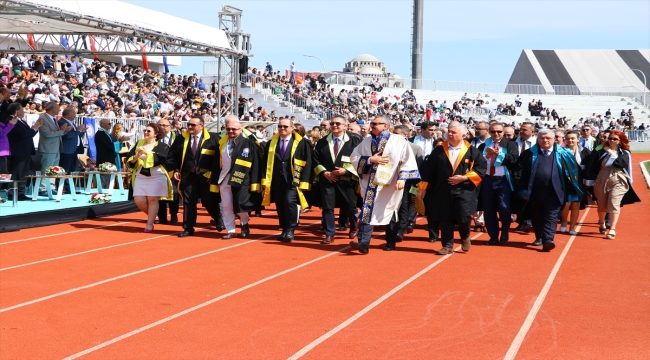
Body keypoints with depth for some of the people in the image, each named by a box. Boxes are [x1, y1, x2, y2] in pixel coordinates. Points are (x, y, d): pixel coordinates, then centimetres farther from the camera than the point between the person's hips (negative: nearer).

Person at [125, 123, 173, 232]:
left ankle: (149, 225, 2)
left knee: (152, 200, -5)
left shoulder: (162, 146, 0)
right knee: (139, 201, 0)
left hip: (156, 177, -4)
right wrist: (136, 156, -14)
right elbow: (128, 159, 7)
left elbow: (162, 158, -19)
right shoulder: (139, 144, 13)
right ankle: (152, 215, 26)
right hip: (140, 177, 4)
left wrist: (147, 152, -24)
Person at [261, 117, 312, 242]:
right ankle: (284, 230, 22)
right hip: (277, 181, 4)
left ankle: (290, 231, -8)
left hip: (293, 180, -4)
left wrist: (304, 182, -11)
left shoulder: (301, 143, -2)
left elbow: (307, 163, -4)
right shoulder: (271, 143, 10)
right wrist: (265, 180, 0)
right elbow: (266, 162, 9)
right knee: (280, 206, 9)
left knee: (289, 202, -19)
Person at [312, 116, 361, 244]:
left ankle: (353, 228, 35)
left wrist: (346, 170, -15)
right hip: (327, 179, 2)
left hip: (347, 179, -2)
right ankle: (329, 234, 6)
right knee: (327, 207, -2)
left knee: (350, 206, 9)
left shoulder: (354, 141, -1)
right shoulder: (322, 142, 8)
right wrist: (324, 172, -8)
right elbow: (315, 160, 6)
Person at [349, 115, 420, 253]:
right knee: (367, 212, -8)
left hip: (390, 184, -2)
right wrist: (370, 159, -11)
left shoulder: (399, 141, -4)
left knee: (390, 213, 11)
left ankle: (390, 243, 24)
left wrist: (402, 177, -19)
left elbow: (408, 160, -9)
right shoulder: (367, 142, 7)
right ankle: (364, 243, -13)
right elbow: (354, 157, 3)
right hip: (371, 183, 3)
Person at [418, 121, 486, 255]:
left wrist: (464, 177, -13)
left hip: (464, 191, -2)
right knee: (445, 219, 3)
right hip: (444, 191, 2)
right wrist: (423, 188, 4)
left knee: (463, 217, -9)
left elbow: (481, 168, -3)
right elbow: (428, 170, 7)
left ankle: (465, 237, 21)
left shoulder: (472, 151, 0)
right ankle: (447, 245, 13)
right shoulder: (439, 151, 5)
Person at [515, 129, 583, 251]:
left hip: (554, 193, -2)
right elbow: (520, 171, 4)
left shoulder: (563, 154, 5)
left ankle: (548, 240, -17)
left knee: (551, 217, -9)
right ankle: (539, 237, 31)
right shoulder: (529, 154, 5)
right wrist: (523, 190, -2)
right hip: (535, 193, 2)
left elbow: (571, 172, 7)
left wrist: (569, 191, 2)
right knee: (536, 217, 13)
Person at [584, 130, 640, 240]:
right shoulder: (600, 152, 2)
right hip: (602, 181, 2)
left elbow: (622, 163, -16)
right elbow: (593, 168, 1)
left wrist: (612, 154, -10)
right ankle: (601, 224, 38)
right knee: (602, 205, 13)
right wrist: (590, 182, -3)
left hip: (618, 181, -2)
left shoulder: (624, 153, 3)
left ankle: (612, 230, -19)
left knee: (614, 204, -15)